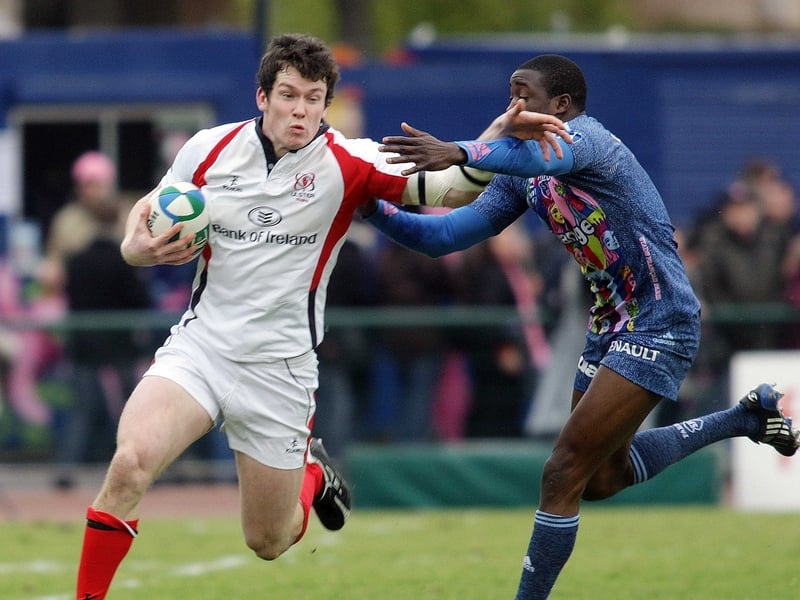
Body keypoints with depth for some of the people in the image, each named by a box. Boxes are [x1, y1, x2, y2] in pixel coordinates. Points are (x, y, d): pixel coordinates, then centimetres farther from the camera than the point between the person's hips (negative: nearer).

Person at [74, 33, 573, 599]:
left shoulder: (349, 163, -7)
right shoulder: (210, 149, -1)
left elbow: (450, 187, -14)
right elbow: (148, 210, 14)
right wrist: (138, 247, -9)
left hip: (279, 369, -1)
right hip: (200, 345, 1)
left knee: (269, 543, 8)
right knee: (129, 466, -25)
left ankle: (312, 472, 42)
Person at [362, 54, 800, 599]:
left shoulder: (586, 135, -20)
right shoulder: (521, 179, 7)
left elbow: (546, 157, -45)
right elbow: (444, 237, 5)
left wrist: (459, 153, -62)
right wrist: (374, 209, -11)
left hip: (660, 324, -10)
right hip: (611, 325, 10)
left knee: (564, 475, -13)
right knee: (603, 479, 23)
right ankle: (747, 417, 37)